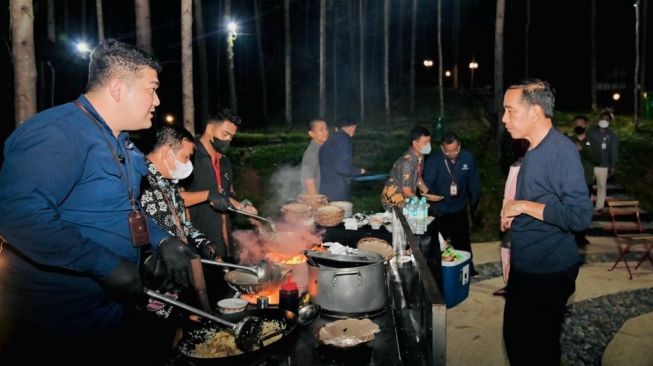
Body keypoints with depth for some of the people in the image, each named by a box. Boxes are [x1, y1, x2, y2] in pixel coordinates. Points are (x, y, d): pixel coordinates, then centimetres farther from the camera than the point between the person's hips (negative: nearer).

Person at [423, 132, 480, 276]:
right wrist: (433, 206, -32)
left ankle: (468, 269, 35)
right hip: (439, 211, -2)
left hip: (459, 210, 2)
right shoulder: (433, 161, -17)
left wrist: (475, 205, 3)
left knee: (463, 243, 17)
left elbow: (473, 183, 0)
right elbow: (428, 186, -19)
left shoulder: (468, 158, -10)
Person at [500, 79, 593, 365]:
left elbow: (580, 216, -28)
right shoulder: (535, 149, 9)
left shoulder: (561, 151, -21)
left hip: (549, 273, -9)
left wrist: (523, 206, -22)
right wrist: (513, 212, 5)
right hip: (524, 266, 9)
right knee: (514, 336, 20)